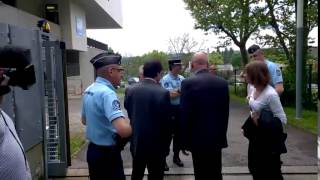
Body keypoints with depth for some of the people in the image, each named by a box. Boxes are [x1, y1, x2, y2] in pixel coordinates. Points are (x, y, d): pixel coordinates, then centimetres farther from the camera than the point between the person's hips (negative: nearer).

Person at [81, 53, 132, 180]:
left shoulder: (88, 90, 4)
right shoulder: (107, 93, -24)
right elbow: (123, 130, -35)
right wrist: (132, 126, -15)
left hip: (93, 150, 9)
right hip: (107, 153, -9)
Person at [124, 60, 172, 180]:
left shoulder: (130, 90, -4)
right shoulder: (163, 93, -19)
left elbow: (128, 113, 5)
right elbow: (166, 122, -14)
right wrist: (166, 145, -1)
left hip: (136, 142, 5)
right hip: (156, 145, -5)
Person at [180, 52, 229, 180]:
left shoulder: (188, 83, -14)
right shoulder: (222, 82, 1)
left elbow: (185, 114, -14)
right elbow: (225, 112, 7)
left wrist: (185, 140, -3)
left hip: (198, 138, -4)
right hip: (217, 137, 5)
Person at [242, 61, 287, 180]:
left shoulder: (270, 94, -24)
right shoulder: (254, 89, 0)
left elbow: (282, 119, -21)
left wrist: (263, 123, -20)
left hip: (268, 140, -7)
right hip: (255, 137, 8)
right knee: (254, 167, 20)